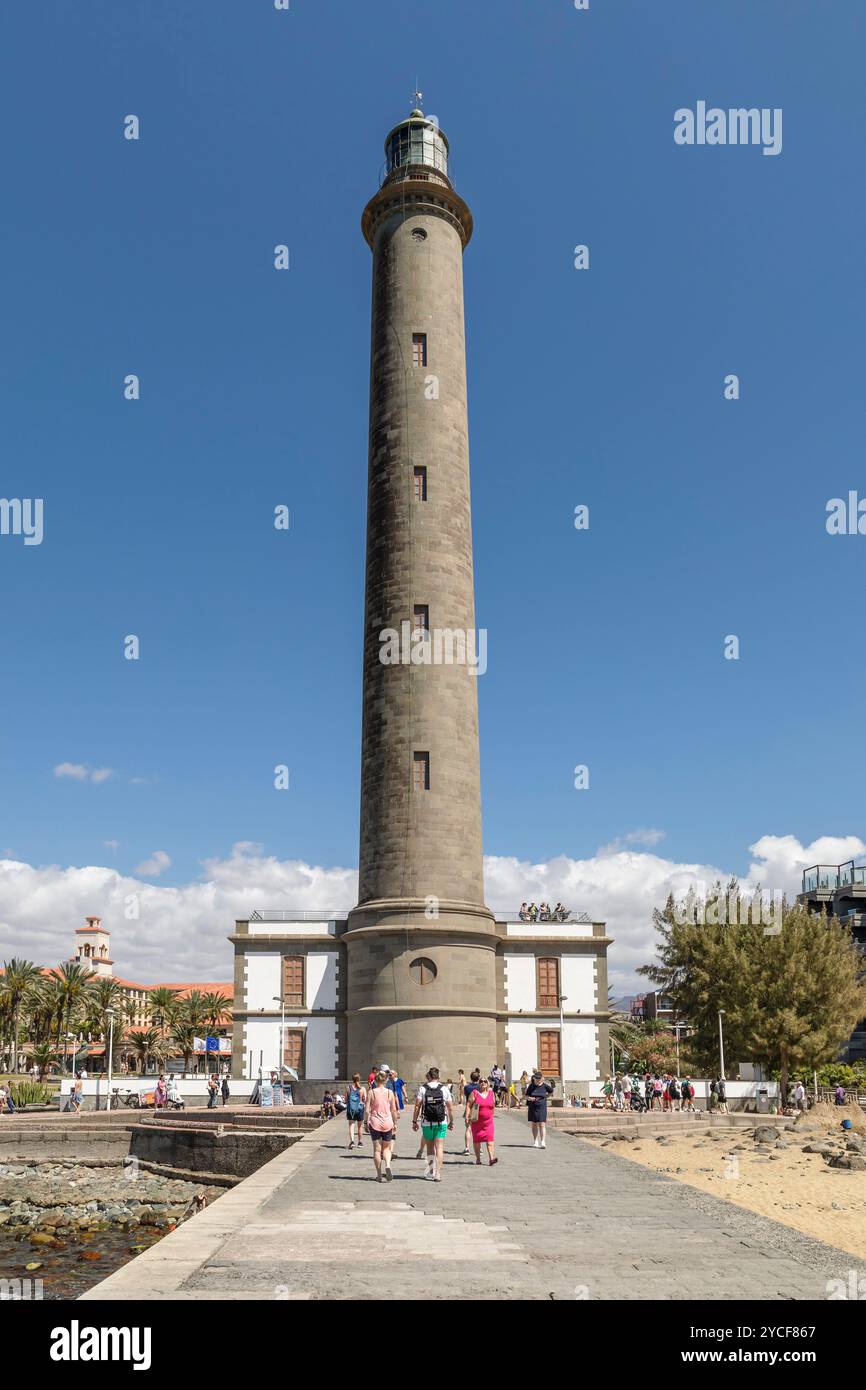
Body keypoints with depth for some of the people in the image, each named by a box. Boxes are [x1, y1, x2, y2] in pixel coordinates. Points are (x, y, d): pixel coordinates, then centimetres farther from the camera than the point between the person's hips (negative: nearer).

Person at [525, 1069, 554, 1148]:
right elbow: (526, 1096, 1)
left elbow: (551, 1092, 14)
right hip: (532, 1107, 2)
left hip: (542, 1107, -2)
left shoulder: (545, 1085, -5)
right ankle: (535, 1142, 20)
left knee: (542, 1125, -10)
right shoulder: (531, 1086, -3)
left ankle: (543, 1143, -14)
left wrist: (545, 1097, 4)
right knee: (534, 1125, 9)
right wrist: (530, 1098, -20)